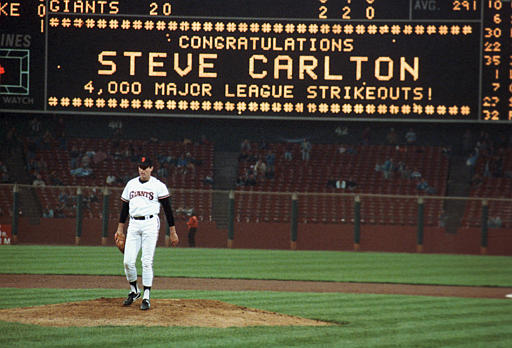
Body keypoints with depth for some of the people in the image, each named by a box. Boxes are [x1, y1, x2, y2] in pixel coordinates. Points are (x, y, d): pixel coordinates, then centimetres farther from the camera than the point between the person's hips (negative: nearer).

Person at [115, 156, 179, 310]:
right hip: (133, 225, 4)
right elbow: (125, 207, 20)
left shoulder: (158, 186, -1)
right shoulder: (131, 184, 13)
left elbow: (168, 209, 0)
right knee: (128, 261, -3)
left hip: (150, 224, -4)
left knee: (147, 262, -7)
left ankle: (146, 297, -3)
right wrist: (120, 228, 17)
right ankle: (134, 291, 18)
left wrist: (173, 232, -3)